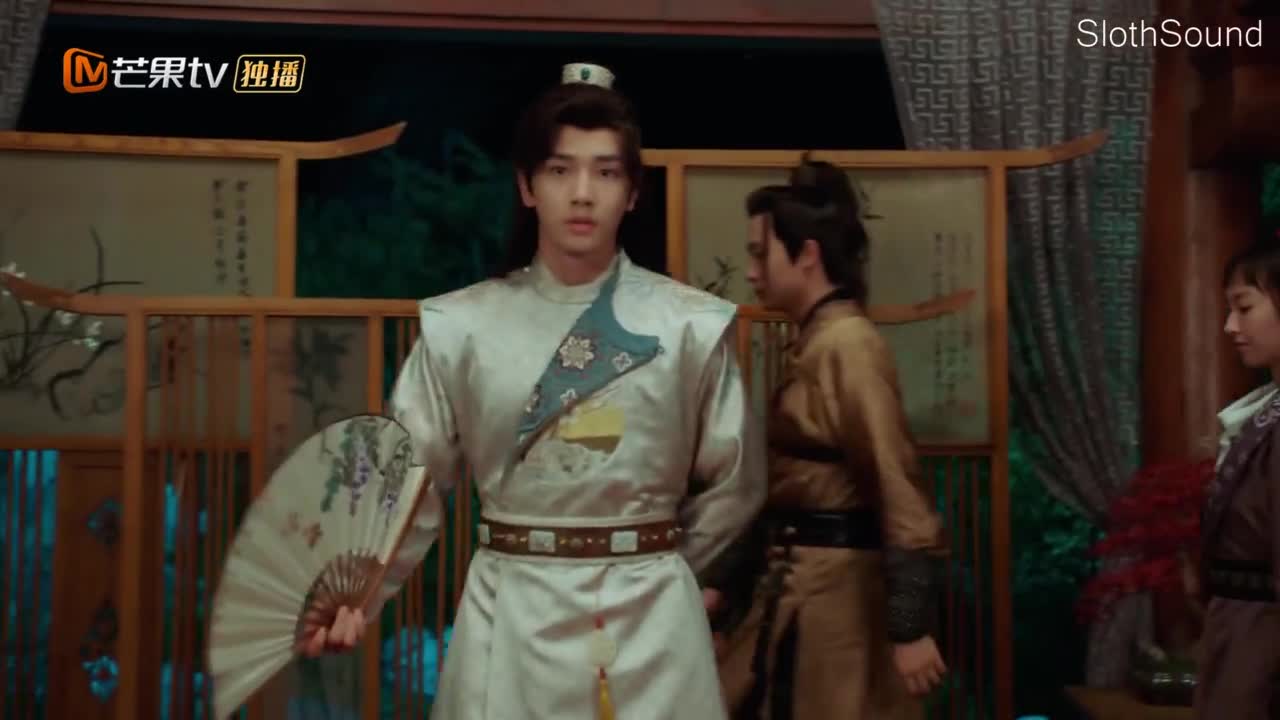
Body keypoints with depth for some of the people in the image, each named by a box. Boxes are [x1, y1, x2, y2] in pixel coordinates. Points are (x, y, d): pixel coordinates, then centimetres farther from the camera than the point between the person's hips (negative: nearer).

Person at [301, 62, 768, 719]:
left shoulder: (691, 325, -4)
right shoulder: (460, 326, -4)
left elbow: (733, 483, 6)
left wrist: (665, 573, 11)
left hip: (651, 616, 0)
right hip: (511, 615, 0)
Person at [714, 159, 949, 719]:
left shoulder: (846, 345, -18)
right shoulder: (813, 342, 10)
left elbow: (897, 486, -21)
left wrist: (908, 626, -21)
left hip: (832, 590, -9)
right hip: (797, 583, 9)